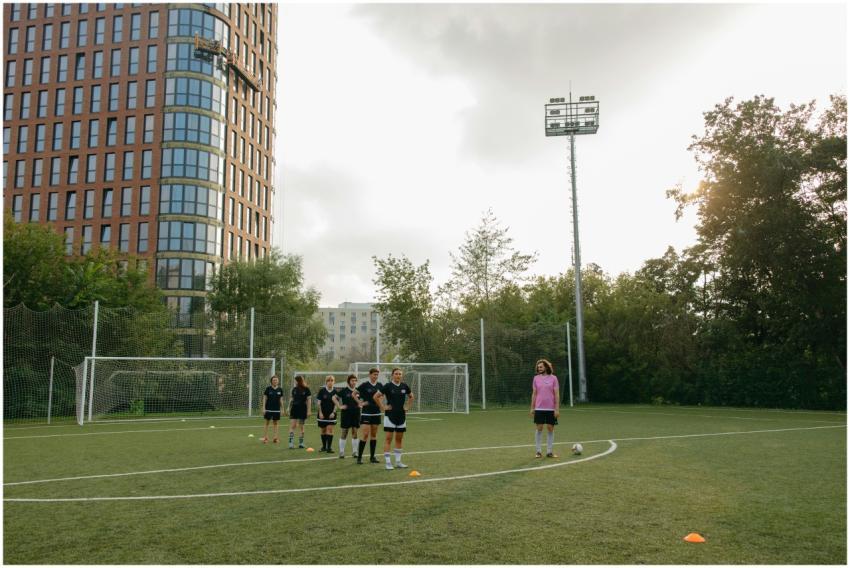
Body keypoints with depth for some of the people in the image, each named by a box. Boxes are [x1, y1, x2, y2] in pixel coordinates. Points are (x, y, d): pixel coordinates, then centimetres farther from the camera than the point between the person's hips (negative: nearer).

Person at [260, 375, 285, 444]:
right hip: (268, 409, -2)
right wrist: (263, 408, -8)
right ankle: (265, 437, 9)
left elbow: (281, 400, 8)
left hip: (277, 409, 2)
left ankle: (276, 437, 12)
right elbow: (264, 398, -3)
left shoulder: (280, 390, 2)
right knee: (267, 423, 4)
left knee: (276, 423, 7)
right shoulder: (268, 388, -5)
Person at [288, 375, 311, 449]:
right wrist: (289, 408, 11)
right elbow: (292, 399, 14)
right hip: (294, 408, 3)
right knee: (292, 426, -7)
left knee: (301, 426, 5)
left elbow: (308, 400, -3)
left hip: (302, 409, -2)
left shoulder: (306, 389, -4)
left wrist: (308, 410, -7)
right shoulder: (294, 389, 6)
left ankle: (301, 443, 15)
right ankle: (291, 443, -10)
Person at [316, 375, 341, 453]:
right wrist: (320, 413, -9)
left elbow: (336, 403, 2)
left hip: (331, 414, 0)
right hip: (322, 414, 0)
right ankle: (324, 446, 23)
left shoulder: (335, 392, 0)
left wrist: (334, 412, -8)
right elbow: (318, 403, -3)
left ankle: (329, 447, -8)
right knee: (323, 431, 8)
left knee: (330, 429, -10)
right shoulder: (322, 391, -4)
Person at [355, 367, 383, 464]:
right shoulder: (364, 384, -8)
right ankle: (359, 457, -2)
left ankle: (372, 457, 15)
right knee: (365, 434, -10)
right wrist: (360, 403, -8)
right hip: (366, 413, -5)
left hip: (376, 412, 5)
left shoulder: (379, 385, 6)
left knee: (374, 435, 8)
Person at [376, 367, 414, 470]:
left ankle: (398, 461, 18)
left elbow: (411, 397, 21)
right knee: (389, 438, -3)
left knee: (399, 439, 10)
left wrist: (407, 407, 10)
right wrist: (383, 407, -8)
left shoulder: (404, 386, 4)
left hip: (401, 415, 5)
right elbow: (376, 397, -8)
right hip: (390, 415, -5)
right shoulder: (388, 386, -9)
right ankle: (388, 462, 0)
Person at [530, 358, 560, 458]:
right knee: (539, 428, 0)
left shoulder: (553, 378, 0)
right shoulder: (536, 378, 6)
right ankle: (538, 451, 8)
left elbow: (557, 394, -1)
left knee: (550, 428, 3)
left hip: (551, 408, -1)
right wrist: (532, 408, 7)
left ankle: (549, 452, 12)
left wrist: (557, 408, -6)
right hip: (539, 408, 1)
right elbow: (534, 394, 10)